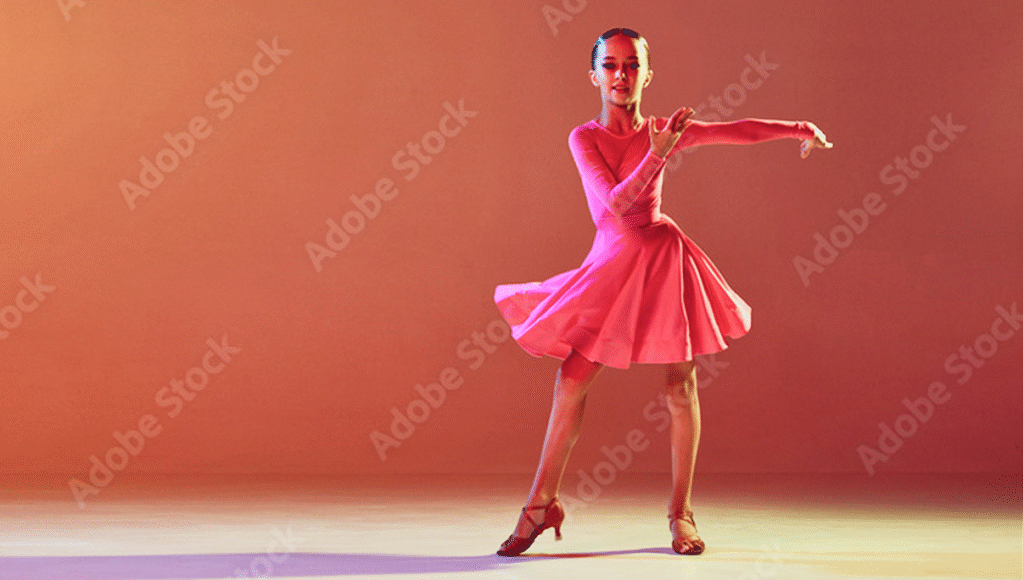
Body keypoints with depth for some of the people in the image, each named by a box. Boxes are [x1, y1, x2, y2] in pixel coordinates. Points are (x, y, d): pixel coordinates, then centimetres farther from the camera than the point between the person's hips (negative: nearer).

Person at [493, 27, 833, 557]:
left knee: (681, 385, -2)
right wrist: (658, 155, -29)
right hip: (611, 264, -1)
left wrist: (800, 129, -3)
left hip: (662, 256, 1)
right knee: (571, 380, -7)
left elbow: (739, 131, 3)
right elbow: (616, 202, -19)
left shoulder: (662, 131, -1)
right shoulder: (584, 138, -6)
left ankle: (680, 514, 7)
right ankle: (541, 504, 5)